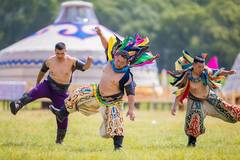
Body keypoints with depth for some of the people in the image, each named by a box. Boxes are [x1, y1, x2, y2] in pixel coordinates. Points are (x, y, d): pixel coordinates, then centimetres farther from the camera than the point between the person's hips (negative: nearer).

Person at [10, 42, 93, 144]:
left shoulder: (72, 61, -13)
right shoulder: (49, 61, -5)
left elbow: (85, 67, -23)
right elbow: (42, 71, 13)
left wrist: (89, 62, -46)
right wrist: (37, 84, 24)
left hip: (61, 92, -1)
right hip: (47, 86, 1)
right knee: (35, 92, -32)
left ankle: (60, 140, 15)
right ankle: (17, 105, -52)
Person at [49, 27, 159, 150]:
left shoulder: (126, 76, -29)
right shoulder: (111, 60, -12)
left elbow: (131, 93, -24)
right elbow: (107, 46, 2)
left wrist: (131, 109, -28)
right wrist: (100, 34, -8)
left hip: (112, 101, -7)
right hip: (98, 93, 7)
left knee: (115, 122, -15)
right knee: (77, 96, 11)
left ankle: (118, 146, -8)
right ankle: (62, 114, 30)